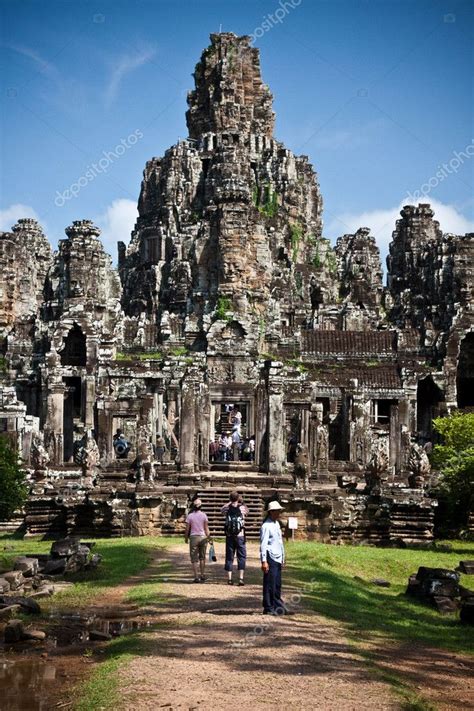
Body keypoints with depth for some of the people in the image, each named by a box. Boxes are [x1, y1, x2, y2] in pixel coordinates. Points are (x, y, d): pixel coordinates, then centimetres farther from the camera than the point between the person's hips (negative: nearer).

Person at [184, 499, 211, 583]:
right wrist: (209, 539, 8)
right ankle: (203, 575, 20)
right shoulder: (203, 515, -2)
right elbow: (206, 528, -1)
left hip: (193, 537, -2)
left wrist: (186, 538, 11)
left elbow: (187, 529, -3)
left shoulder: (190, 516, -5)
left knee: (194, 559, 4)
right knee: (202, 557, 17)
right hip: (203, 537, 2)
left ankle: (197, 577, -1)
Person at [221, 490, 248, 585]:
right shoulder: (242, 508, -6)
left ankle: (229, 578, 9)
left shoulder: (227, 508, -3)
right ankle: (241, 578, -4)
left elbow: (222, 509, 21)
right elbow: (247, 511, 18)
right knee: (241, 557, 5)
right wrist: (242, 502, 25)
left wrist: (230, 502, 24)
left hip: (229, 536, 1)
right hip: (240, 536, -1)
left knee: (229, 557, 9)